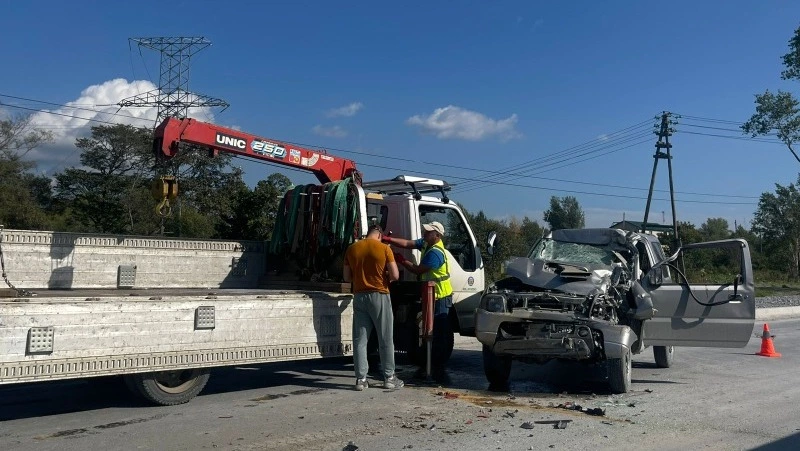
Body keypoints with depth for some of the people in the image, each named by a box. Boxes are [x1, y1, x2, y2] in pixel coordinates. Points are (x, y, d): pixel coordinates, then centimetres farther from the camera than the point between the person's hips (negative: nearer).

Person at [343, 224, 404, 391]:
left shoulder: (351, 249, 5)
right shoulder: (384, 248, -6)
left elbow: (347, 277, 10)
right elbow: (395, 275, -9)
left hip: (359, 296, 3)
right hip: (379, 296, -3)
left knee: (360, 340, 6)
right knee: (385, 340, 6)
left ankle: (361, 379, 6)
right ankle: (389, 378, 11)